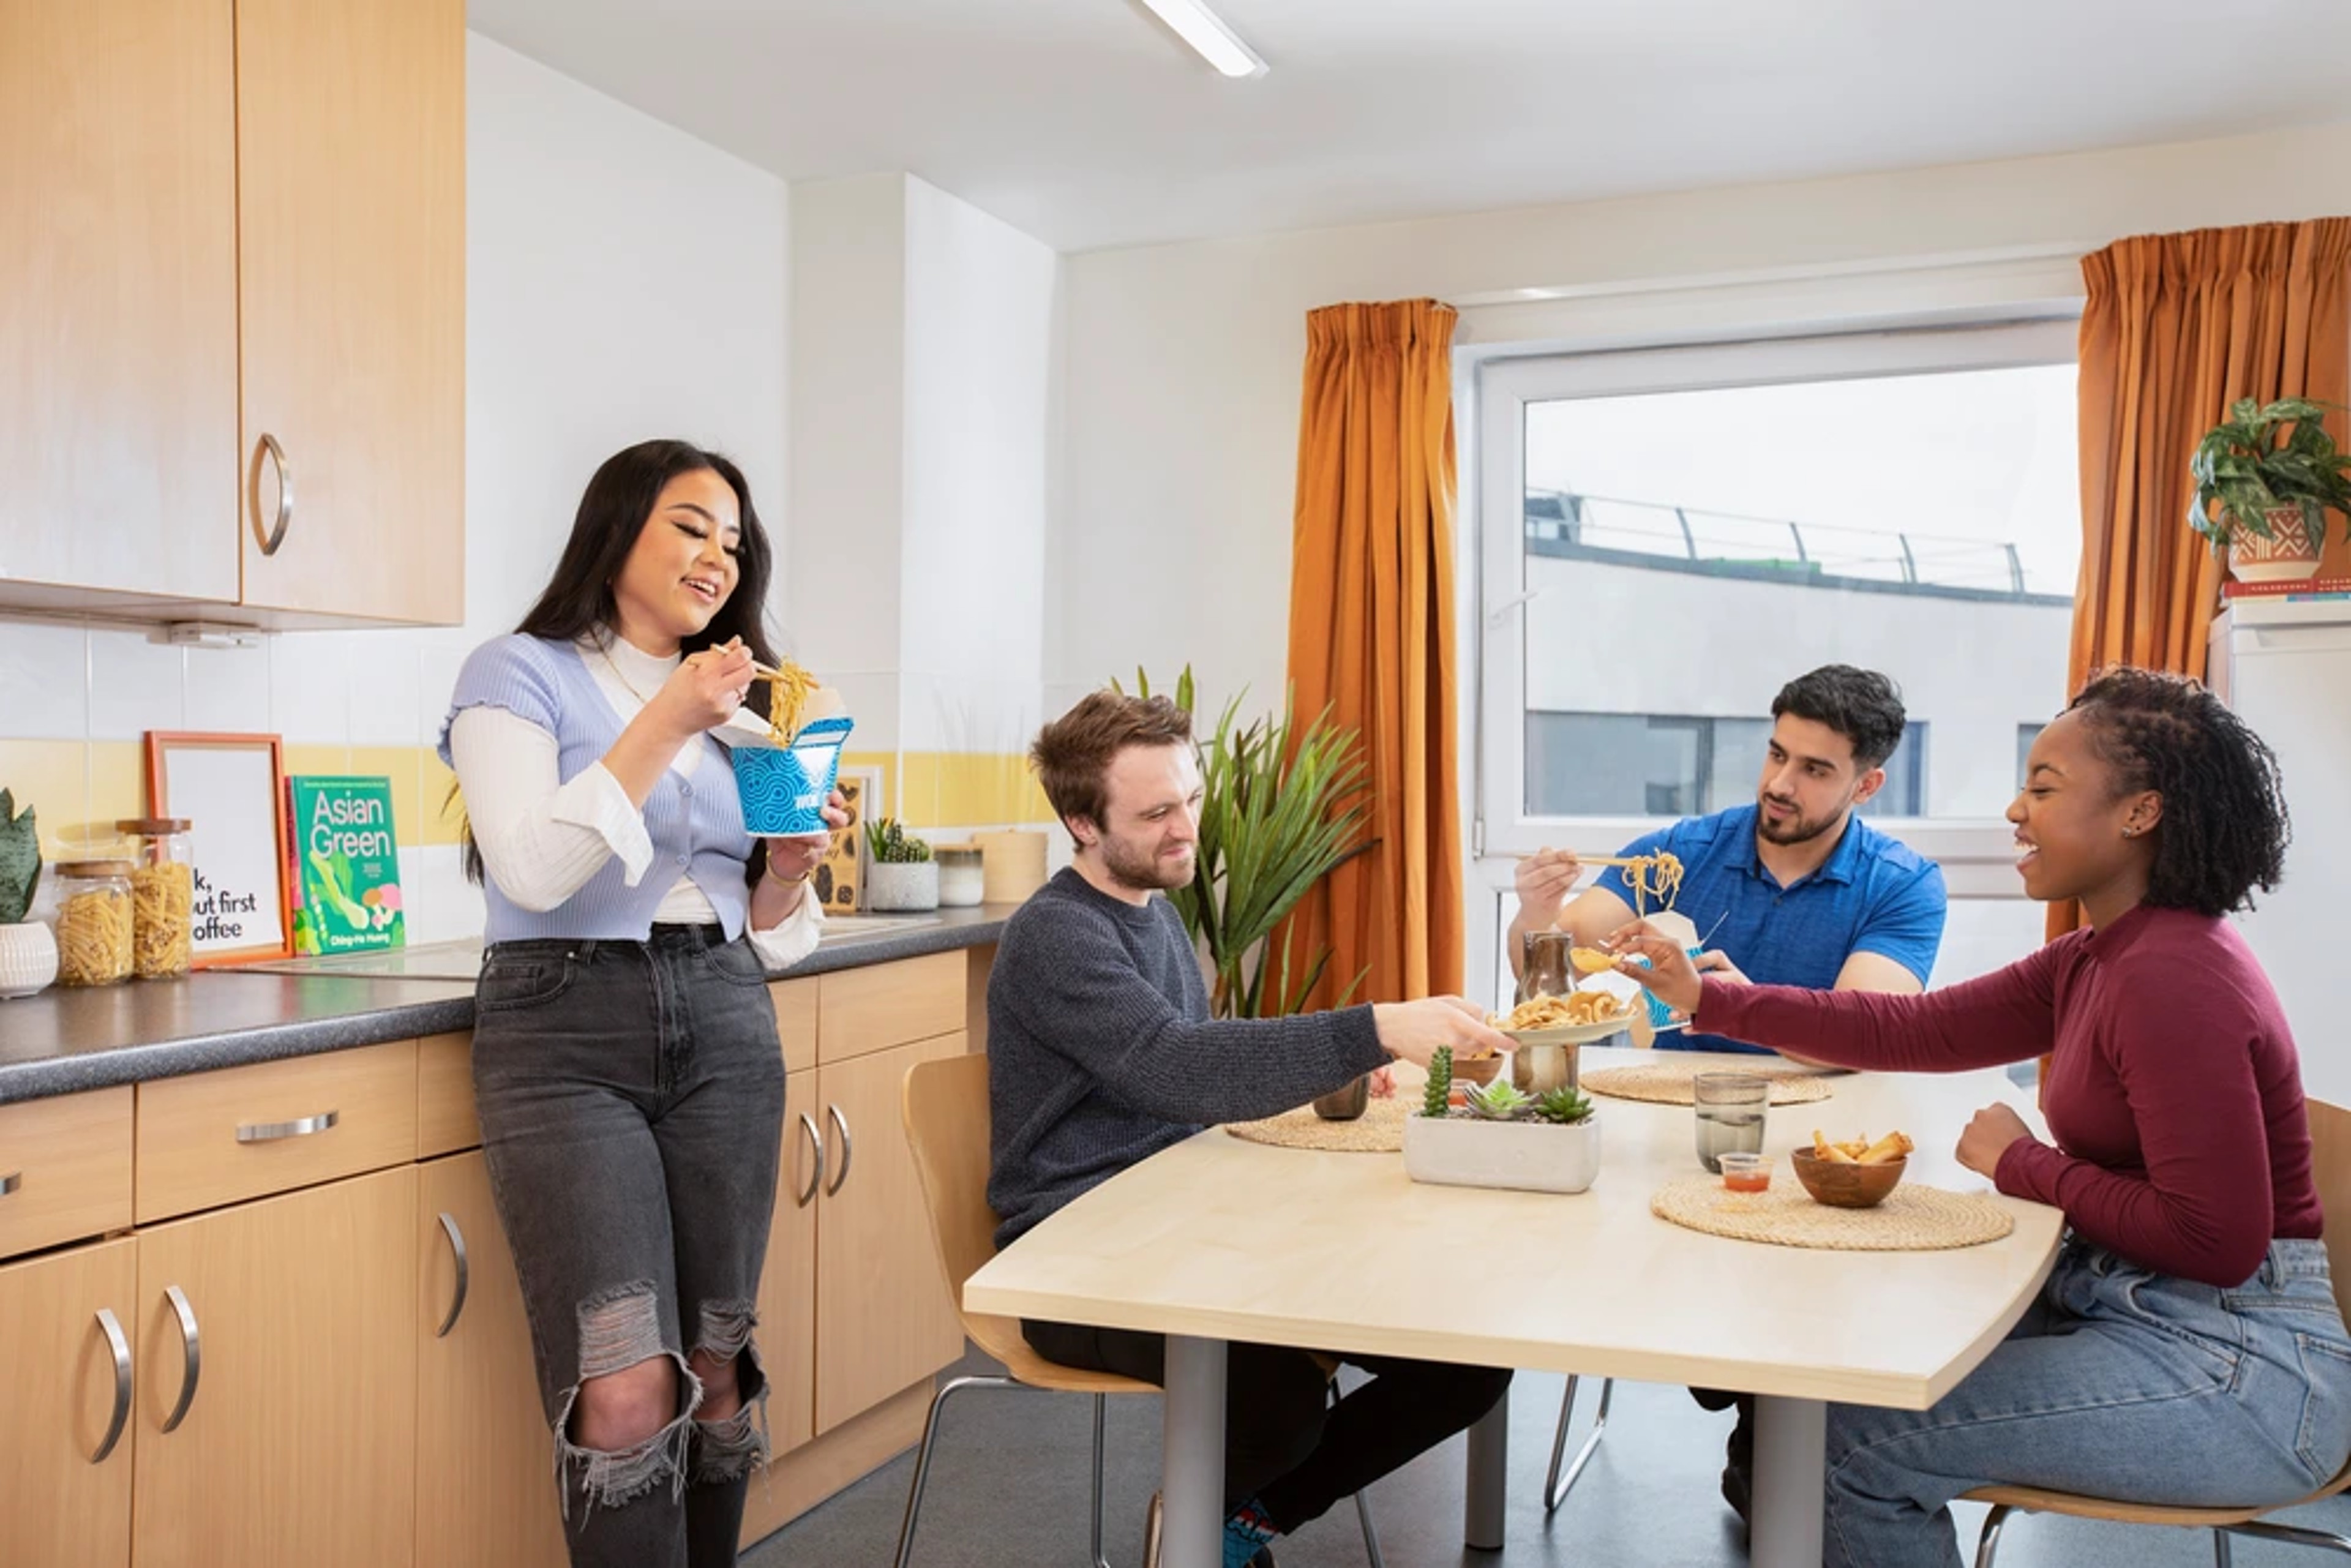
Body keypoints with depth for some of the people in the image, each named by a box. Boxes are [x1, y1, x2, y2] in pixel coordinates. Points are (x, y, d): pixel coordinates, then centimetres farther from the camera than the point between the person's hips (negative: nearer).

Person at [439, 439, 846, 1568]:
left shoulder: (735, 701, 16)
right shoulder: (521, 675, 1)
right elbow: (533, 873, -15)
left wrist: (790, 869, -3)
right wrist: (663, 726, -15)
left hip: (725, 1028, 5)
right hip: (567, 1033, -5)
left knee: (716, 1367, 5)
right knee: (625, 1388, -13)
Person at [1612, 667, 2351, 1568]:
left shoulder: (2173, 978, -23)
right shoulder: (2101, 959, 7)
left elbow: (2215, 1240, -26)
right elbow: (1918, 1029, 9)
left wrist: (2022, 1166, -13)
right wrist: (1709, 999, 7)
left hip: (2240, 1369, -9)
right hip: (2137, 1313, 9)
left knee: (1865, 1441, -12)